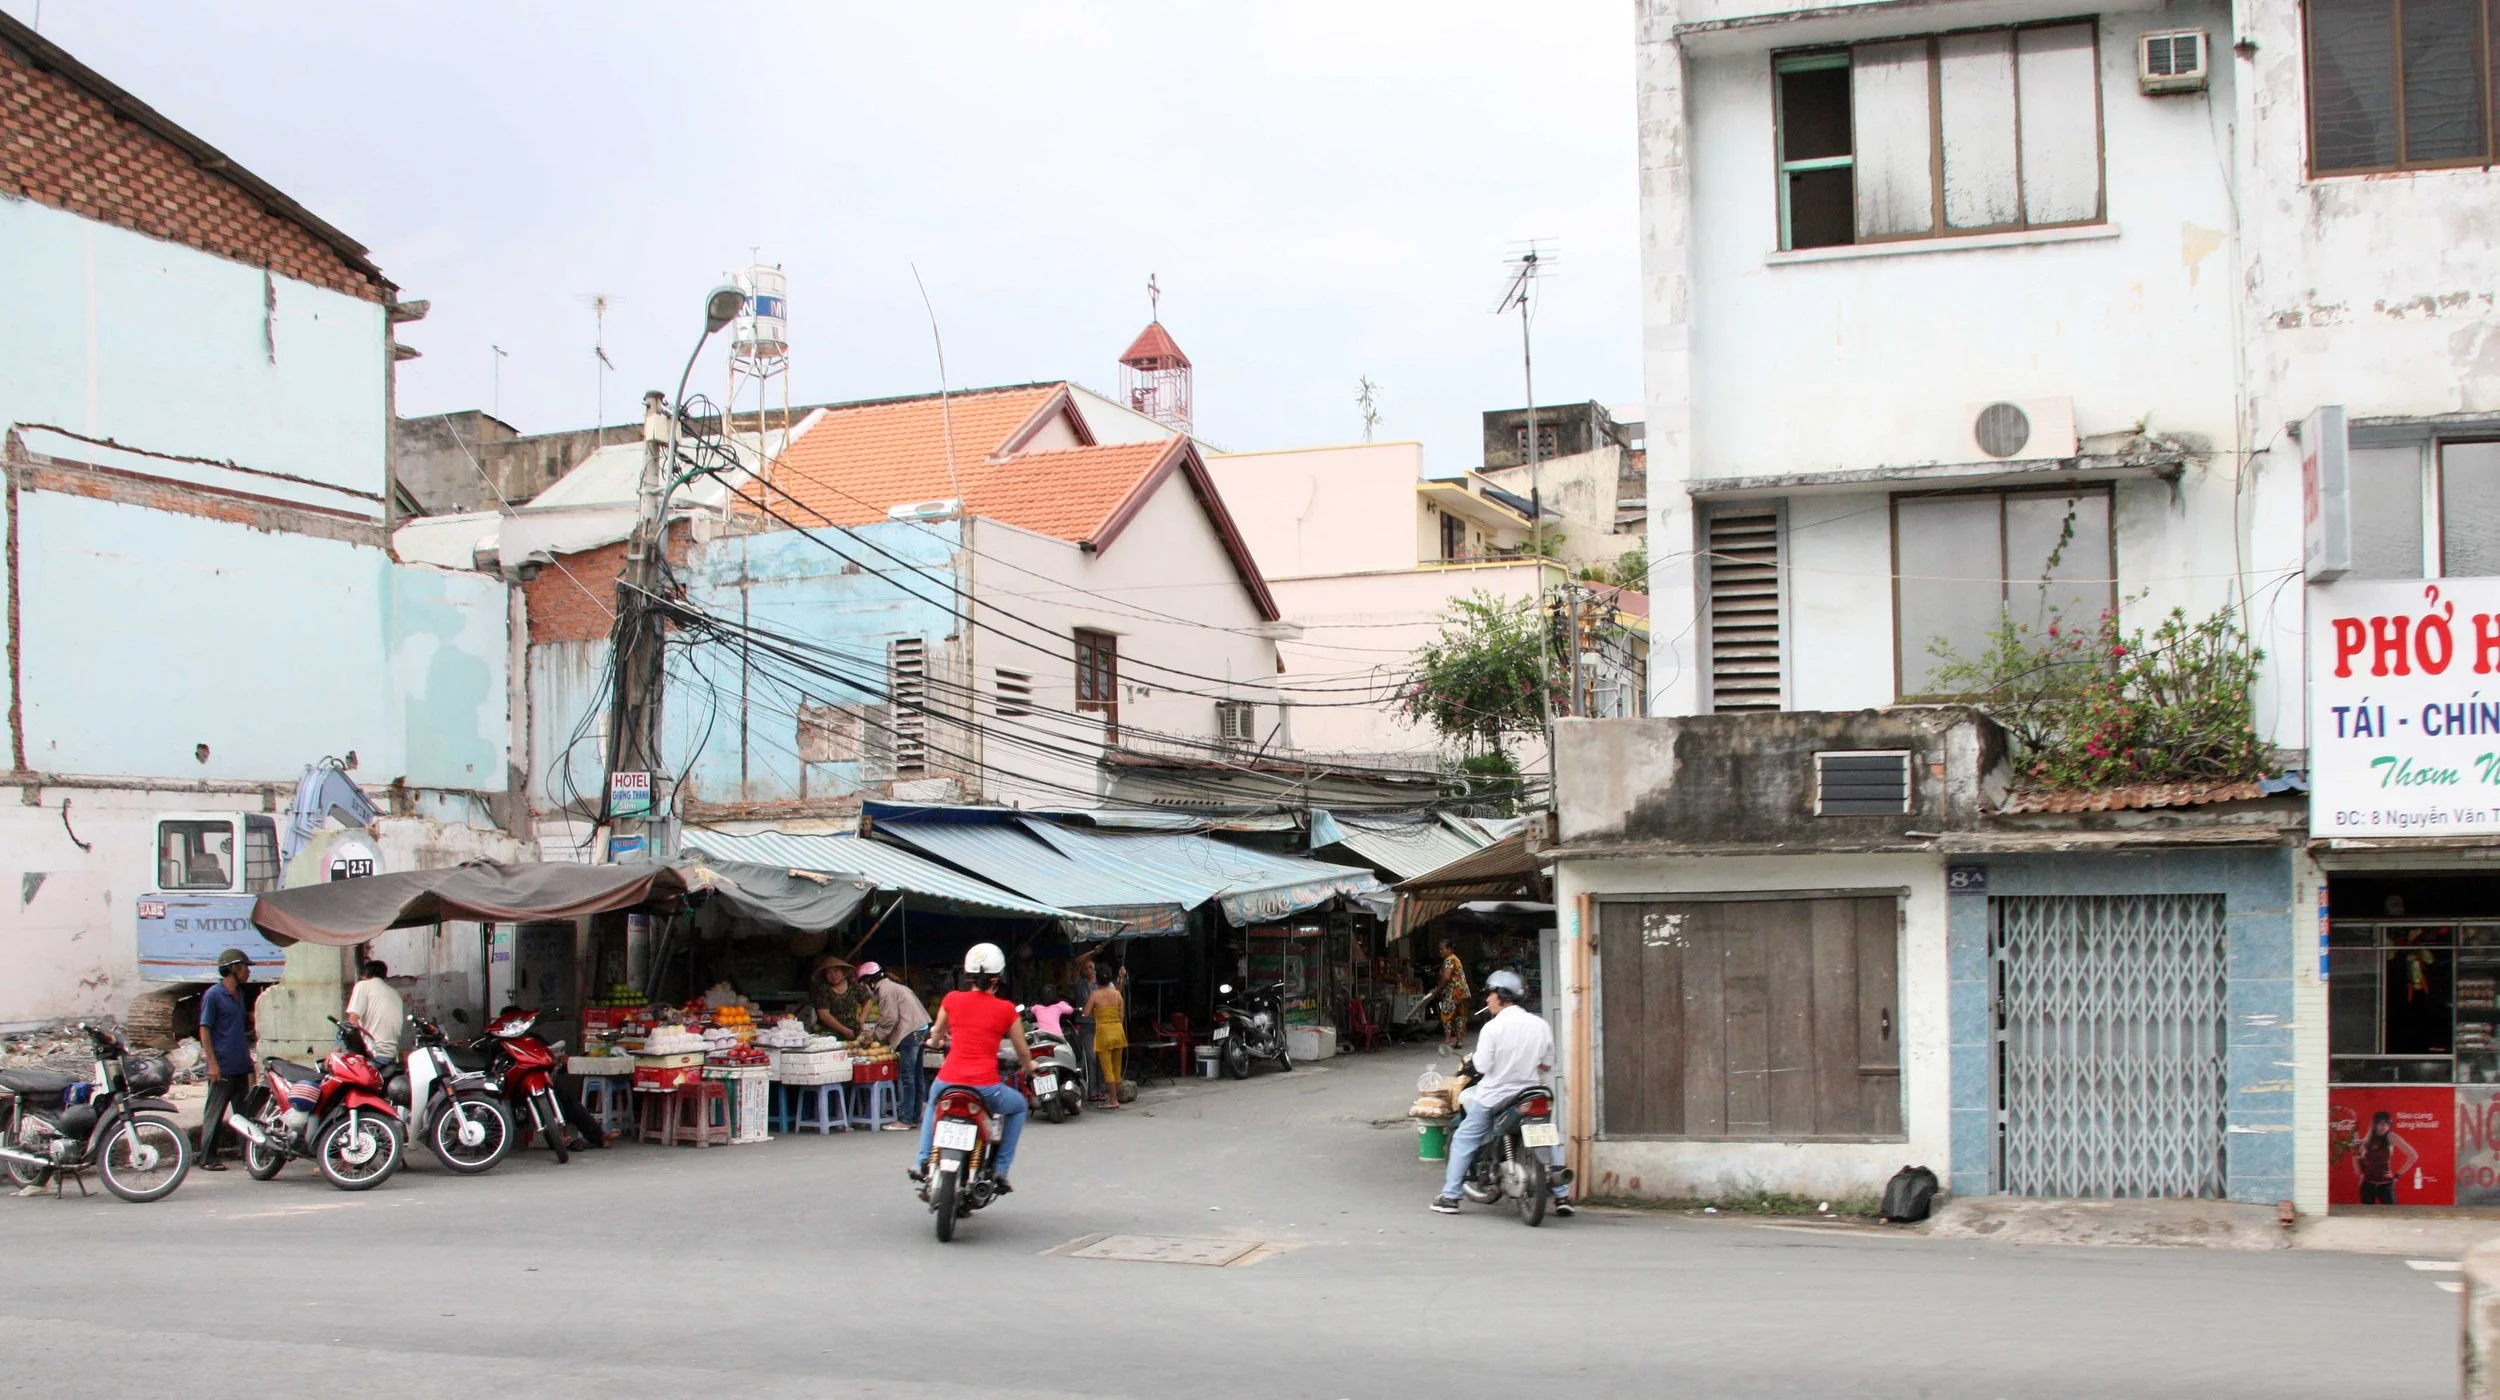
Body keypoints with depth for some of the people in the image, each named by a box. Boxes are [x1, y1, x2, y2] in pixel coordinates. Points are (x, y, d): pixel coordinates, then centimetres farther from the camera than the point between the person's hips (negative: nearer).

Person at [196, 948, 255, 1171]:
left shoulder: (239, 994, 16)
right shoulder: (213, 995, -9)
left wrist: (250, 1022, 9)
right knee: (214, 1114, -3)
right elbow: (204, 1030, -12)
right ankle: (207, 1158, 1)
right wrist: (212, 1063, -17)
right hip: (222, 1068, -8)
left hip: (241, 1066, 8)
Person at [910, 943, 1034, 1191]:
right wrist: (1028, 1066, 34)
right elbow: (1023, 1052, 10)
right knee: (1018, 1106, 29)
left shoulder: (952, 1000, 4)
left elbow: (936, 1036, 22)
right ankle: (1000, 1169, 19)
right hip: (985, 1088, -2)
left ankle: (923, 1161, 24)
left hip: (948, 1082, 2)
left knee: (933, 1101, 38)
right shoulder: (1006, 1009, -1)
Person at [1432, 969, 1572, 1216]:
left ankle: (1449, 1196, 8)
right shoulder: (1540, 1025, -1)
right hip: (1530, 1094, 4)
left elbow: (1482, 1067, -16)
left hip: (1494, 1096, -4)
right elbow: (1547, 1065, 4)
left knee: (1463, 1140, 10)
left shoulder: (1493, 1027, -14)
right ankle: (1562, 1196, 15)